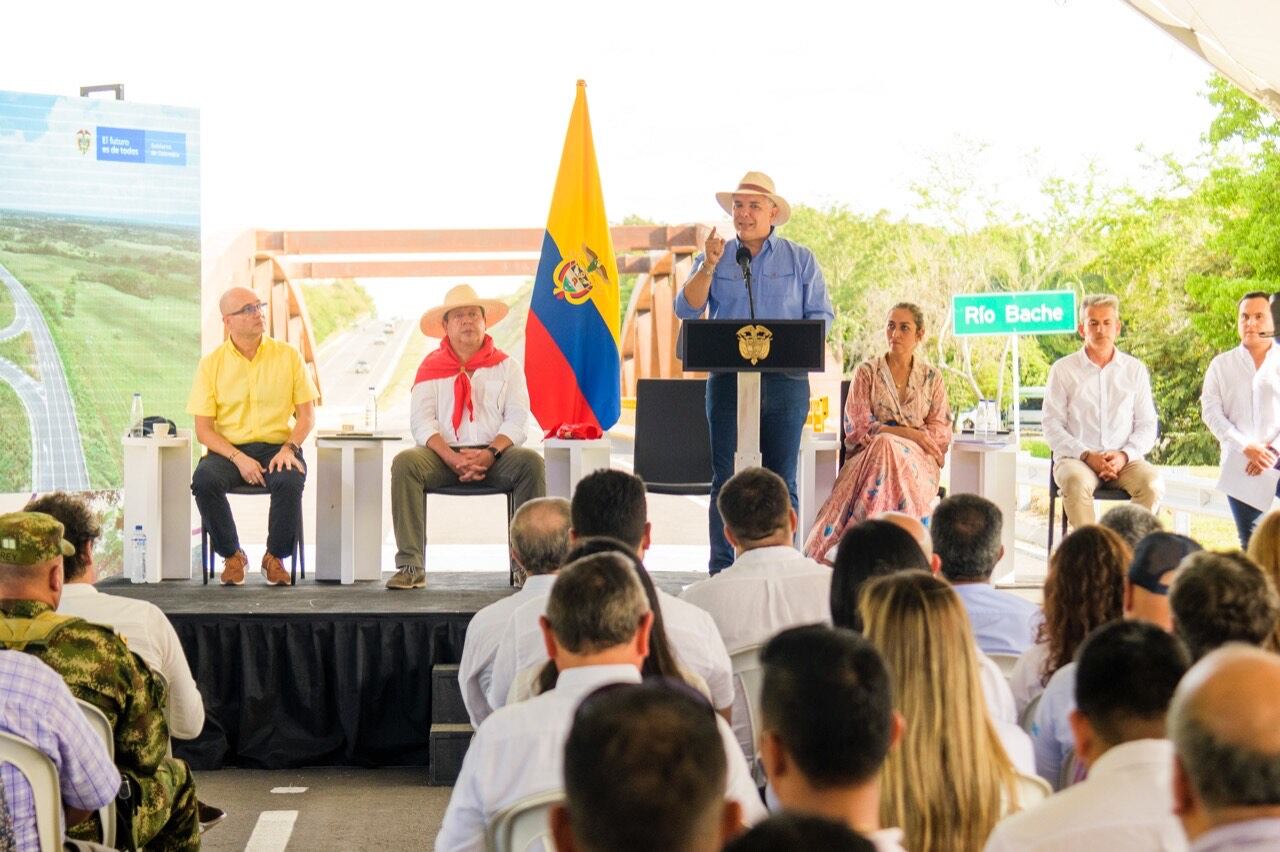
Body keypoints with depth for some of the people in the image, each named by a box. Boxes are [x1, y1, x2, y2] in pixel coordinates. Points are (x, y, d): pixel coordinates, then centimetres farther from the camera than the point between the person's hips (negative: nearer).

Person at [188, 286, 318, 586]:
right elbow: (203, 429, 0)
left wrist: (289, 448, -13)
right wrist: (238, 458, -16)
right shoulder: (211, 364, 3)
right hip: (228, 449, 0)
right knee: (204, 479, -32)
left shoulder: (288, 356, 6)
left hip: (277, 447, 0)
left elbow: (306, 414, 6)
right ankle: (232, 555, -9)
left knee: (290, 480, -34)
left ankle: (275, 557, -9)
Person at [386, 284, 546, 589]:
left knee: (530, 462, -29)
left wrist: (489, 454, -19)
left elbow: (517, 419, 1)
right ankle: (411, 566, -30)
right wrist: (452, 459, -19)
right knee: (405, 462, -29)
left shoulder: (506, 366, 11)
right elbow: (421, 421, -2)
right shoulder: (431, 366, 10)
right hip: (443, 454, 0)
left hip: (494, 454, 0)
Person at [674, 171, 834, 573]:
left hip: (785, 380, 0)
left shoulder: (800, 260, 10)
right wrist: (708, 268, -14)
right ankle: (721, 570, 0)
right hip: (727, 379, 0)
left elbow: (821, 315, 4)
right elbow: (686, 309, 0)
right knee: (725, 479, -2)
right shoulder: (715, 257, 11)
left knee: (782, 480, 1)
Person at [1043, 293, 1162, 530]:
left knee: (1152, 483, -29)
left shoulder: (1135, 369, 13)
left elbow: (1147, 425, 10)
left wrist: (1124, 455, -9)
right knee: (1076, 482, -36)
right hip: (1075, 457, -2)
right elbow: (1052, 426, 2)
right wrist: (1086, 455, -13)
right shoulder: (1063, 369, 7)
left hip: (1124, 459, 2)